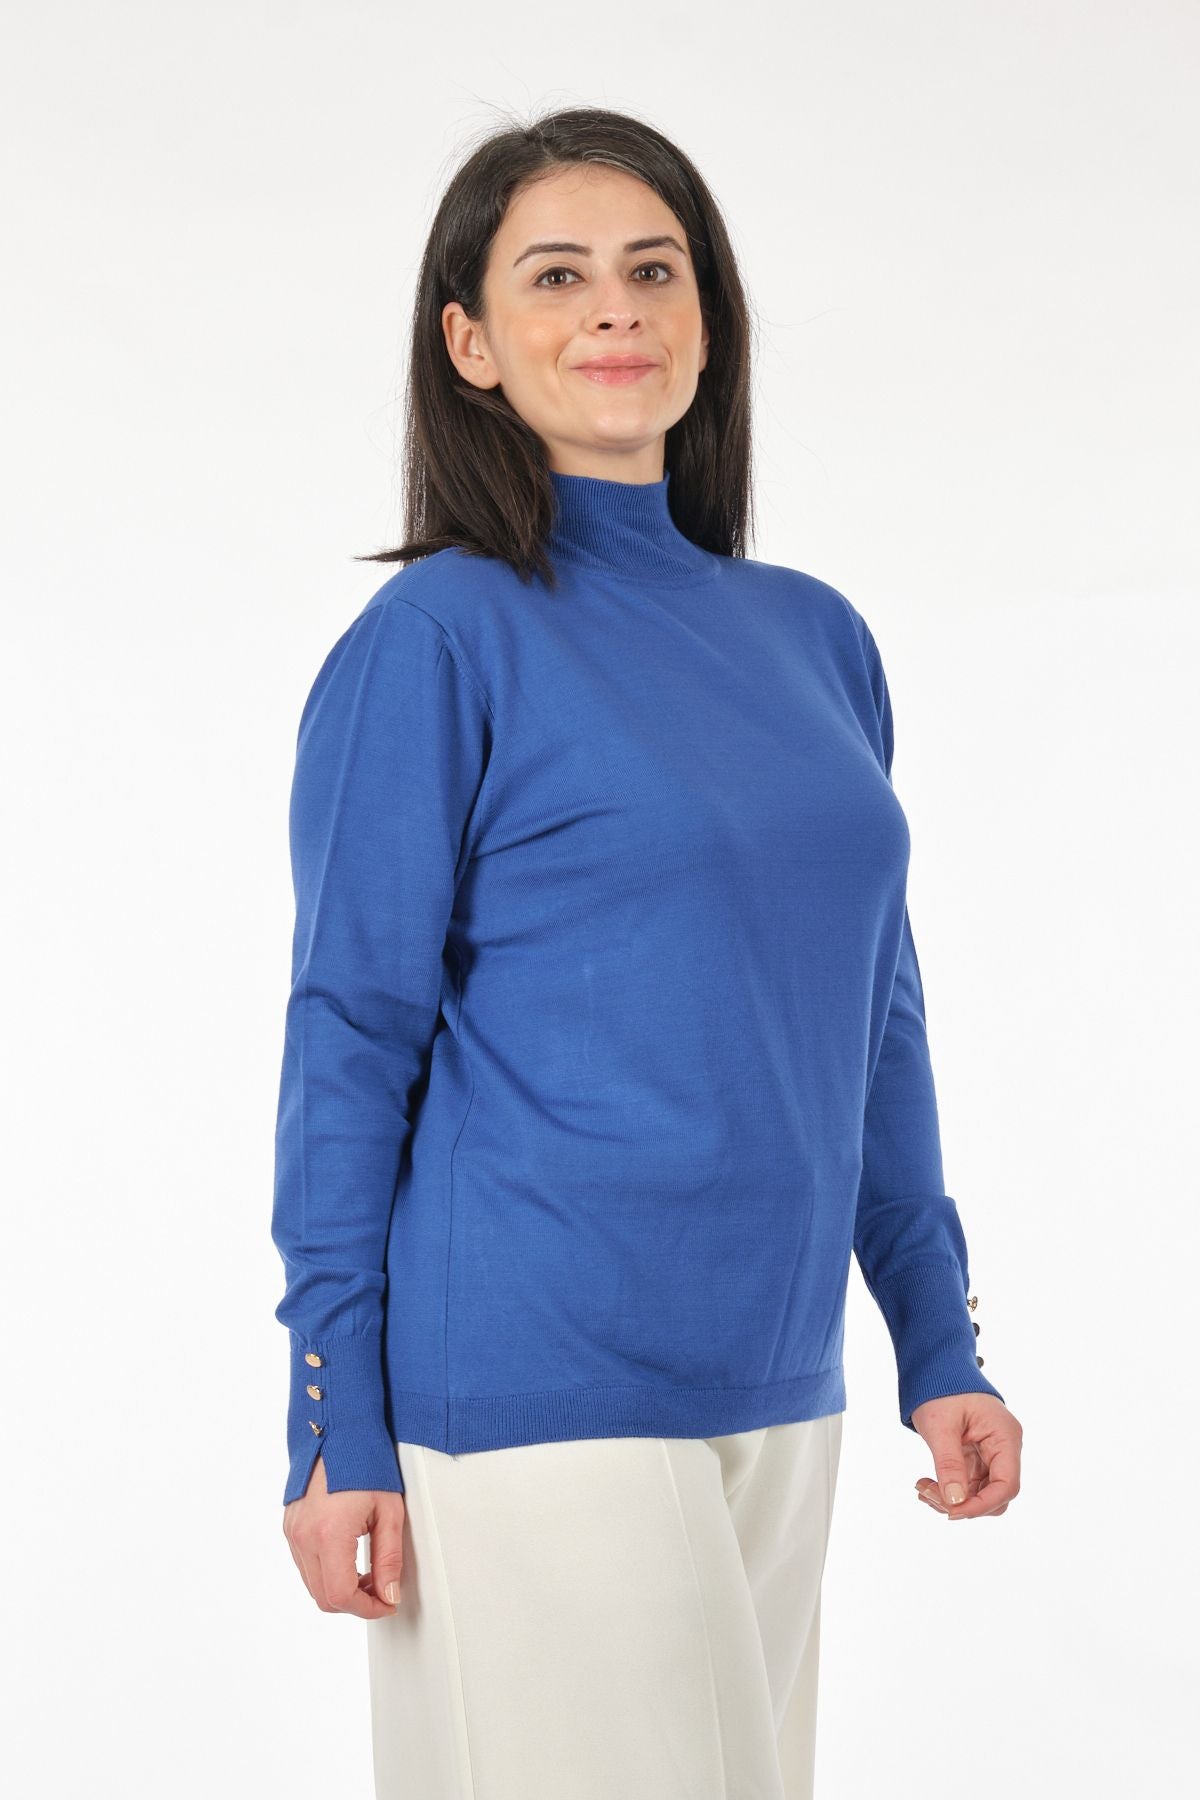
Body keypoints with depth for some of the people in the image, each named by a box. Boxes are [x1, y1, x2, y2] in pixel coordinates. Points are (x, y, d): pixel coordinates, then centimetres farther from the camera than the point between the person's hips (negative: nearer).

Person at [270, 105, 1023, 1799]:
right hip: (538, 1389, -6)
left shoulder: (815, 635, 11)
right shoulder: (437, 638, -6)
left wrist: (939, 1340, 13)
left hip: (775, 1389, 6)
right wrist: (337, 1432, -10)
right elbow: (352, 1040, -7)